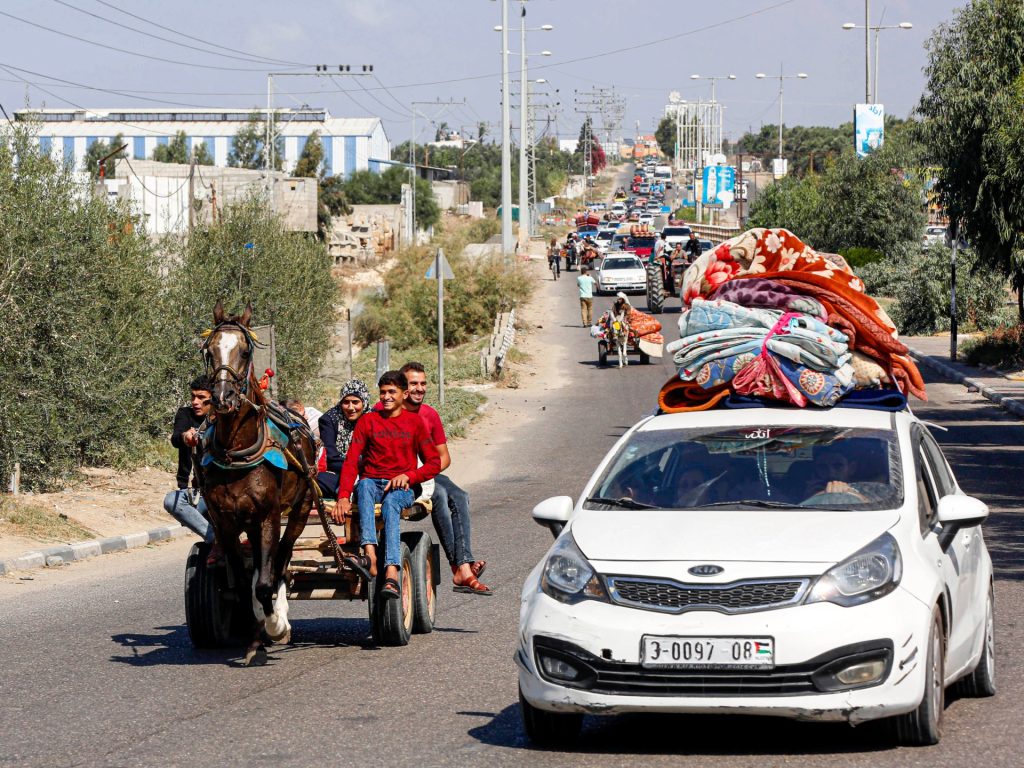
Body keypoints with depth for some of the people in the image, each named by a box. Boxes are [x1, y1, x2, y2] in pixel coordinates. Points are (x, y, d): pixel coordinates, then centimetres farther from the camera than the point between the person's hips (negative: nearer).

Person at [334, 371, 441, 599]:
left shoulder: (414, 422, 12)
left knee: (390, 503, -36)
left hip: (402, 488, -1)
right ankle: (369, 551, -56)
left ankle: (392, 574, -55)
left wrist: (408, 475, -11)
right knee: (364, 486, -35)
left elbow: (434, 463, 9)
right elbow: (351, 461, 1)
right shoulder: (367, 421, 12)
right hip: (372, 483, 1)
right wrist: (343, 496, -14)